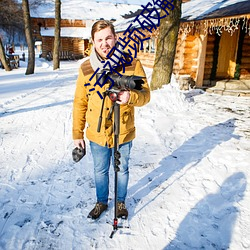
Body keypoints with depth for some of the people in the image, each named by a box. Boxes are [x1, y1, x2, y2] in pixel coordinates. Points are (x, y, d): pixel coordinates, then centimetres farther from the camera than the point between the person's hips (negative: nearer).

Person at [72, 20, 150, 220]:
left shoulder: (132, 64, -11)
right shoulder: (86, 68, -5)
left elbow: (145, 95, -9)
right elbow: (80, 103, 1)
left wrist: (131, 96, -32)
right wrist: (77, 134, 2)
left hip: (123, 133, -1)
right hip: (97, 134, 2)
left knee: (122, 170, 19)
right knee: (100, 171, 20)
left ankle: (121, 202, 45)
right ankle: (101, 202, 45)